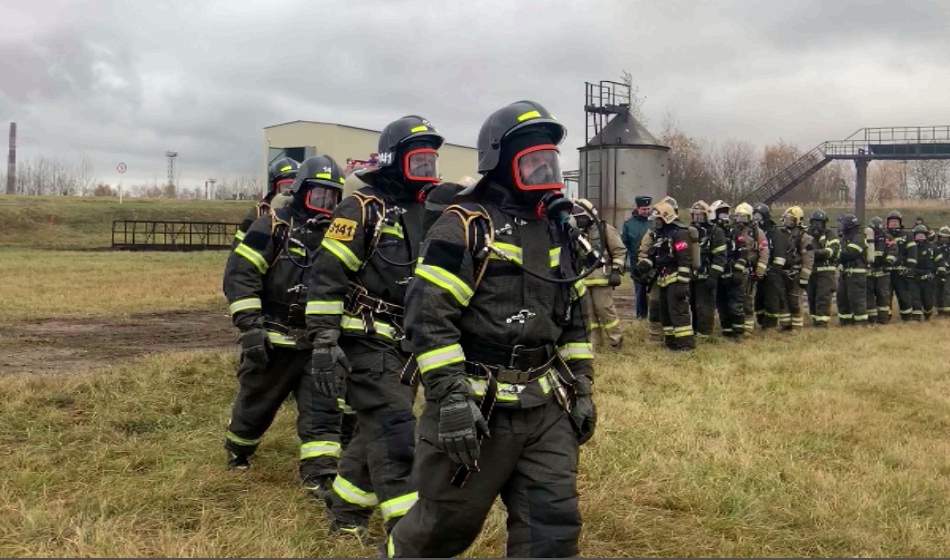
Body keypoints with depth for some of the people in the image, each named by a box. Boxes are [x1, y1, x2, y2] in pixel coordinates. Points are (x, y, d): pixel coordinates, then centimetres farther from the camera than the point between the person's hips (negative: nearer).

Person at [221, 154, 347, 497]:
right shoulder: (273, 227, -9)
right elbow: (239, 274, -15)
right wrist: (250, 325, -22)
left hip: (318, 343, 4)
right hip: (272, 340, -4)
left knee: (324, 410, -4)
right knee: (256, 404, 14)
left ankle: (320, 477, -2)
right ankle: (236, 452, 41)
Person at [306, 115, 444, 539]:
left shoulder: (427, 215, 13)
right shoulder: (362, 209, -10)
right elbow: (326, 277, -15)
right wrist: (324, 341, -20)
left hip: (405, 345, 8)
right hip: (366, 342, -8)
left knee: (377, 432, 14)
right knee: (397, 435, -12)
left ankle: (344, 513, 30)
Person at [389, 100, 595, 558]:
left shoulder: (557, 231, 12)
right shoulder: (465, 227, -11)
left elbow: (573, 317, 19)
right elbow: (427, 316, -18)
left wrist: (581, 389, 15)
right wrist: (451, 398, -22)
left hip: (545, 408, 6)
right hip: (477, 406, -6)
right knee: (447, 522, 9)